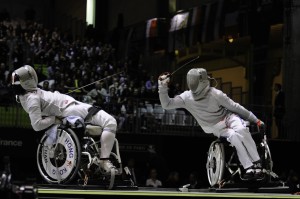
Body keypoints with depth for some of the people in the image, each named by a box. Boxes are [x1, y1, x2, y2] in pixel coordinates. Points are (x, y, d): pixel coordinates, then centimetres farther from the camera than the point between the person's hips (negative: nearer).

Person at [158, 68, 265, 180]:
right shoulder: (186, 97, -11)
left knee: (241, 130, -34)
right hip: (216, 128, 1)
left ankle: (257, 163, -25)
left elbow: (235, 107, -9)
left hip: (228, 117, -1)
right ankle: (248, 168, -26)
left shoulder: (215, 94, -18)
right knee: (233, 136, -31)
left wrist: (255, 120, -4)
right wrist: (162, 86, -26)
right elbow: (167, 104, -13)